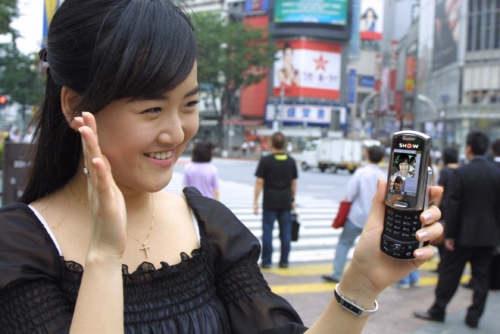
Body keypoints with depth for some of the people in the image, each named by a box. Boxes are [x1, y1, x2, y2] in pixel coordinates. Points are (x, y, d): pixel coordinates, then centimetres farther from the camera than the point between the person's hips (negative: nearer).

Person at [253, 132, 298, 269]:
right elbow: (294, 183, 8)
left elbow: (259, 182, -8)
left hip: (270, 202, -3)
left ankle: (266, 262, 8)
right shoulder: (291, 161, 4)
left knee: (267, 231, 4)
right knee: (286, 232, 9)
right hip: (286, 202, 3)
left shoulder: (265, 160, -7)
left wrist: (255, 201, -4)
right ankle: (284, 261, 14)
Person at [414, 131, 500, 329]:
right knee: (481, 276, 10)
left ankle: (437, 311, 15)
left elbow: (452, 206, -13)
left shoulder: (461, 173, -12)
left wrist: (449, 234, -7)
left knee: (449, 273, 6)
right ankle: (474, 316, 14)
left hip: (464, 234, -3)